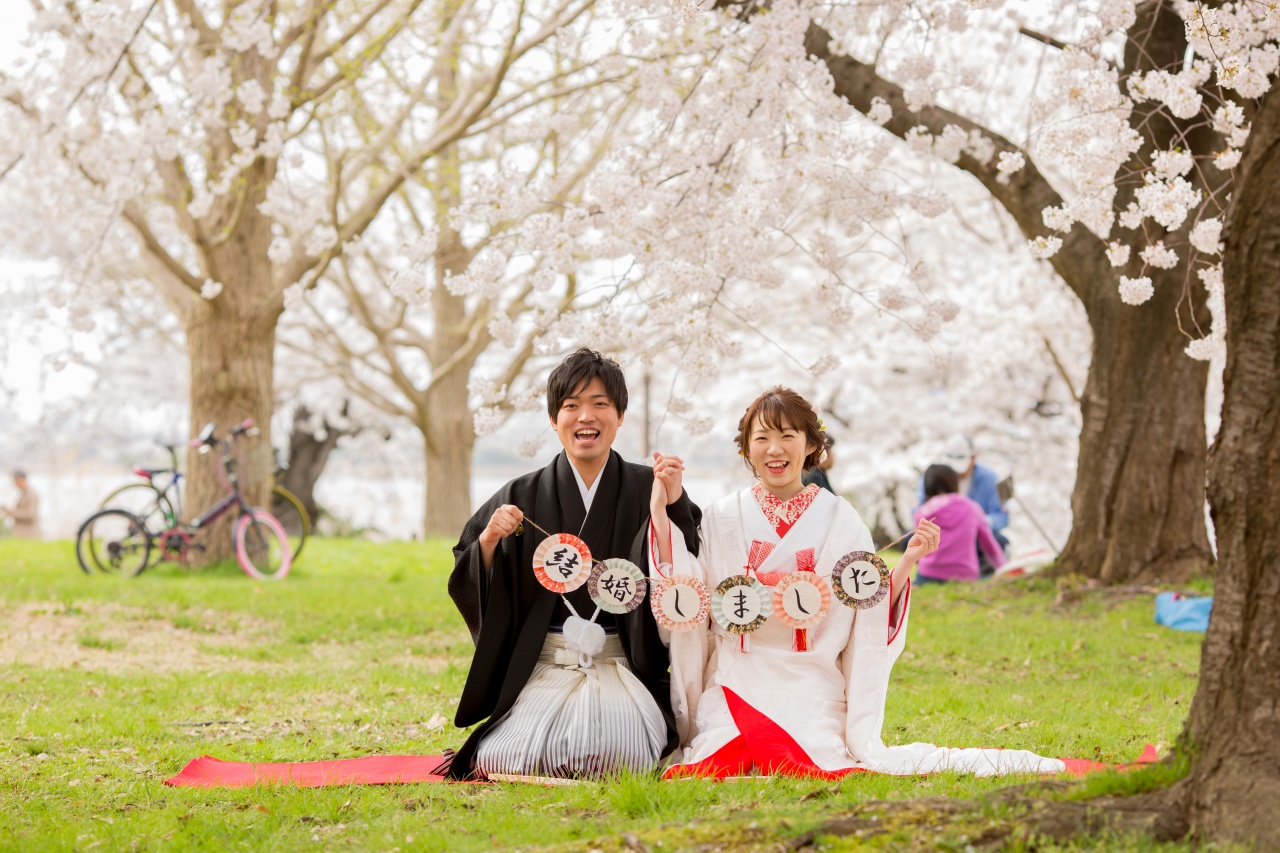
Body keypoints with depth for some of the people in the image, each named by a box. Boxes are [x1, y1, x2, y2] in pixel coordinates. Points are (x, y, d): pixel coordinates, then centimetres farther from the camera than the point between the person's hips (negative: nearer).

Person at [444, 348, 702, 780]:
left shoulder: (647, 489, 3)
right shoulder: (524, 497, 5)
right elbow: (470, 587, 5)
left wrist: (673, 505, -19)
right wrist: (488, 541, -13)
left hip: (623, 665, -1)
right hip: (542, 668, 1)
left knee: (619, 752, -27)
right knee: (509, 760, -20)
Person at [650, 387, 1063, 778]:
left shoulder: (840, 520, 6)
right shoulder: (722, 518, 8)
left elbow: (872, 613, 5)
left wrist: (907, 562, -10)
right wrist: (662, 512, -6)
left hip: (811, 690, -2)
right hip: (733, 689, 2)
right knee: (709, 767, -25)